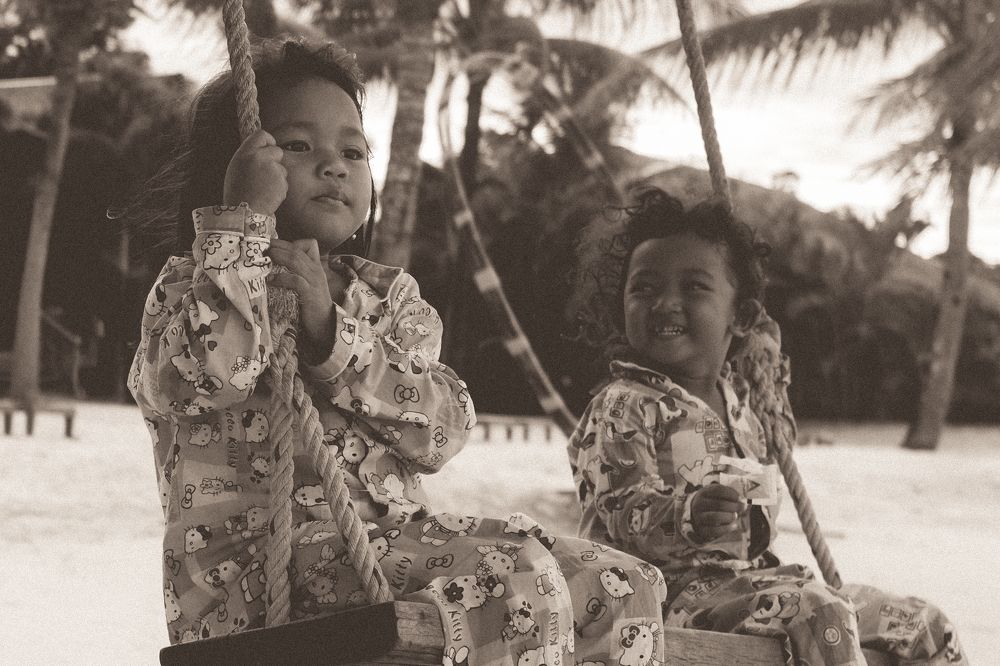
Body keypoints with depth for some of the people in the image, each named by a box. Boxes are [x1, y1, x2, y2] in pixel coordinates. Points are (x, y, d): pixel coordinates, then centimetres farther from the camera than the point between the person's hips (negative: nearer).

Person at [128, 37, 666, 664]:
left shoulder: (389, 296, 18)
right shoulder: (194, 288, 6)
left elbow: (444, 429, -1)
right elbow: (210, 378, -22)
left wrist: (329, 328, -12)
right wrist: (246, 213, -14)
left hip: (396, 539, 6)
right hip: (257, 560, -6)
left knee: (625, 589, -5)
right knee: (518, 582, -28)